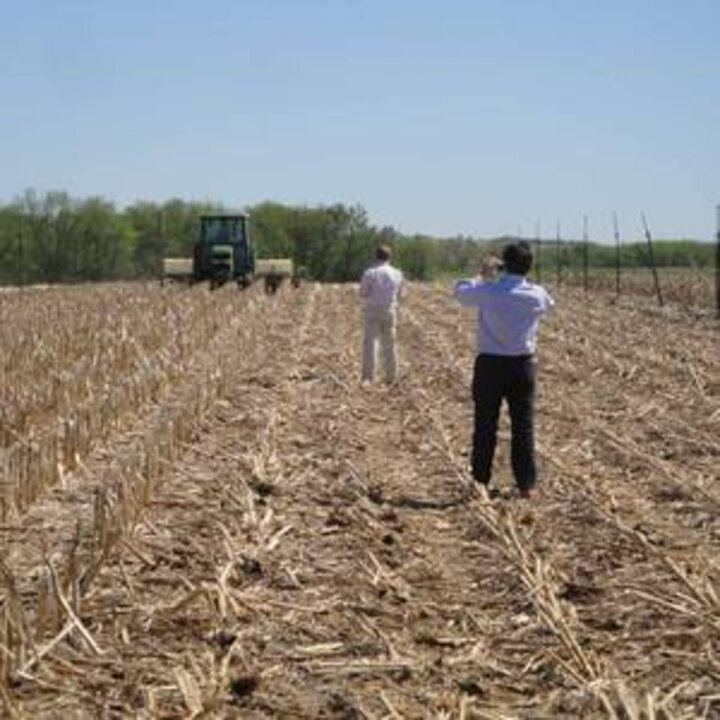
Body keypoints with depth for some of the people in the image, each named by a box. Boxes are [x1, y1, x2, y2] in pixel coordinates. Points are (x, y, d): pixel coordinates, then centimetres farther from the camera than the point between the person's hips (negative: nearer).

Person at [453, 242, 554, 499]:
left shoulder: (487, 291, -11)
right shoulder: (536, 295, -5)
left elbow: (460, 291, 8)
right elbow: (549, 304, 19)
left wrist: (482, 276, 23)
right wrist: (521, 280, 22)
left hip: (490, 365, -1)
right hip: (522, 365, 1)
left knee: (485, 425, 8)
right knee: (523, 426, 6)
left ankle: (480, 482, 14)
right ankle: (526, 484, 8)